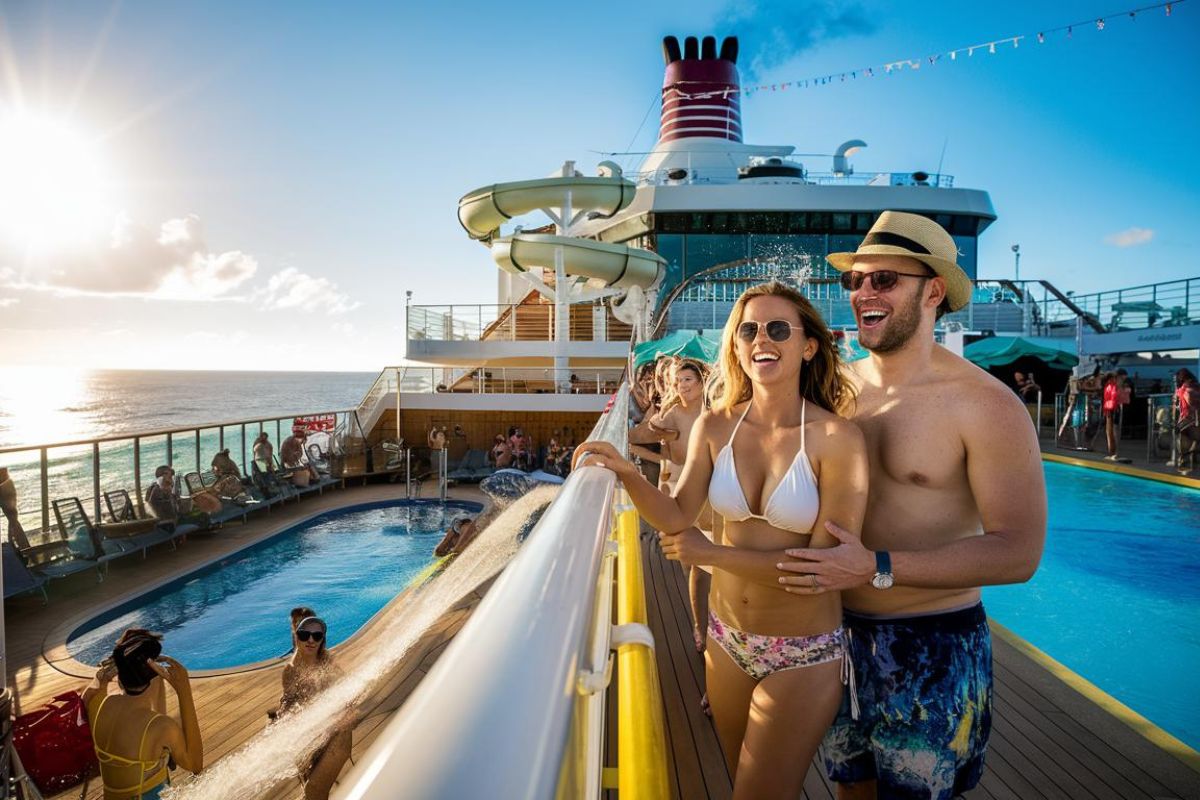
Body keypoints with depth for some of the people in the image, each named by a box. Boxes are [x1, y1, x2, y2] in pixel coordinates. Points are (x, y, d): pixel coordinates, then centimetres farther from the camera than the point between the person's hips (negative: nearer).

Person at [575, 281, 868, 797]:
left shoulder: (837, 439, -19)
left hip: (803, 654, -4)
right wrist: (627, 473, -24)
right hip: (727, 639, 5)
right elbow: (677, 516, -6)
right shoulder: (716, 426, -6)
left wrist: (712, 554, -19)